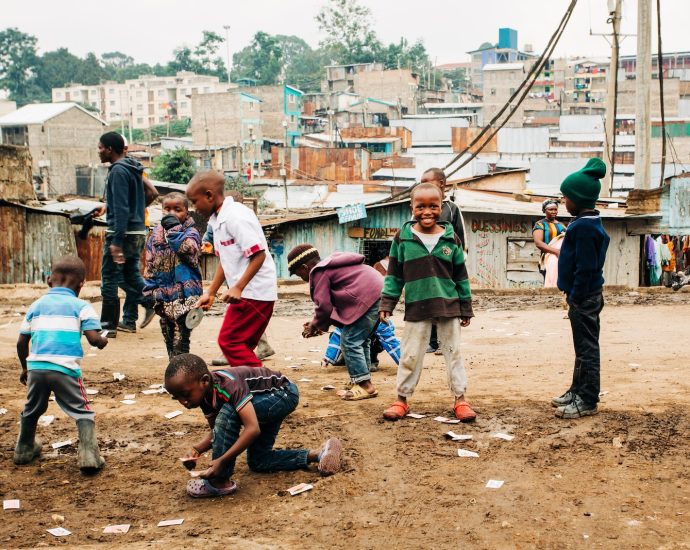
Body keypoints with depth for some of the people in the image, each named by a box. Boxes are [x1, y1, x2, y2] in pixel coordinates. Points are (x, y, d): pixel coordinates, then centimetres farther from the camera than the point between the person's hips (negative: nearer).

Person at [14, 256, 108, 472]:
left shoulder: (36, 305, 15)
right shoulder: (81, 306, 2)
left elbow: (21, 342, 14)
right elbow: (94, 339, -9)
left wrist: (25, 368, 28)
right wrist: (103, 341, 14)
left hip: (36, 367, 4)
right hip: (66, 368, -4)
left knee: (31, 410, 26)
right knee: (83, 413, 6)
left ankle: (24, 449, 42)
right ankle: (88, 455, -8)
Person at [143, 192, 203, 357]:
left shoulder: (190, 232, -5)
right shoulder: (157, 233, 10)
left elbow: (188, 249, -27)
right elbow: (150, 263, 13)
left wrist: (174, 227, -22)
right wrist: (150, 288, 8)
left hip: (184, 292, -6)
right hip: (163, 292, 6)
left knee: (181, 336, -8)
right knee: (168, 335, 15)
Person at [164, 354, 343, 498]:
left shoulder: (228, 384, -35)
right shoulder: (205, 394, -9)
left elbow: (253, 429, -41)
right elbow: (217, 431, 1)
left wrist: (222, 460, -43)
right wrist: (196, 449, -18)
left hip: (284, 393, -10)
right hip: (268, 400, 10)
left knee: (228, 413, -30)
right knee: (257, 462, 12)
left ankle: (220, 481, -19)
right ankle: (317, 454, 12)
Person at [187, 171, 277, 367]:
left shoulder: (236, 216, -16)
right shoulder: (217, 220, 14)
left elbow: (259, 255, -21)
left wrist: (238, 287, -23)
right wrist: (211, 293, 19)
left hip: (254, 291, -10)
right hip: (244, 292, 10)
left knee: (230, 341, -9)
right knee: (241, 345, 12)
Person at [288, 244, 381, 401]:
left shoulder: (319, 272, -5)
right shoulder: (330, 266, 26)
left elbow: (324, 305, -8)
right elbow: (332, 302, 28)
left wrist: (315, 325, 9)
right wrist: (320, 324, 22)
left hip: (367, 298, -11)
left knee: (350, 342, -5)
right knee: (361, 341, 19)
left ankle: (364, 385, -3)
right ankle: (363, 383, 24)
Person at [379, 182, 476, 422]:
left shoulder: (451, 239, 1)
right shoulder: (403, 238, -2)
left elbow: (461, 276, 7)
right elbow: (394, 274, 4)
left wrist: (466, 308, 8)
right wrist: (387, 303, 0)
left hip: (448, 307, 1)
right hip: (416, 307, -1)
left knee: (453, 353, 8)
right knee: (410, 355, 7)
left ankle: (460, 399, 17)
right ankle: (402, 399, 18)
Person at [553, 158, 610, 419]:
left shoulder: (584, 227, -21)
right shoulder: (587, 223, 11)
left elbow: (585, 268, -23)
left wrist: (576, 298, -19)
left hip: (584, 298, -10)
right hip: (584, 296, 10)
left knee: (586, 348, -3)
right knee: (583, 347, 18)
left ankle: (587, 401, 4)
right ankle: (578, 390, 30)